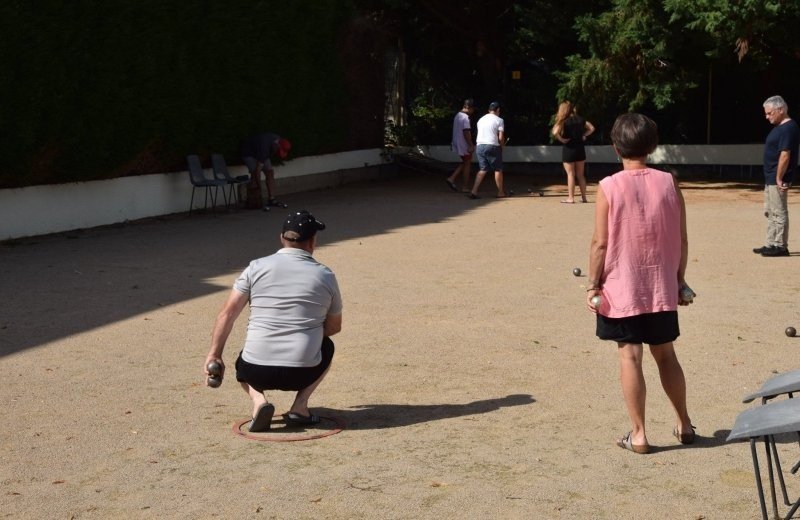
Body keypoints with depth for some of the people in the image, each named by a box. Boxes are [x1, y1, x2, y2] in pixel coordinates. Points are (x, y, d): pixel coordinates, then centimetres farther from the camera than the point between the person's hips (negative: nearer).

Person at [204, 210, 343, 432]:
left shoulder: (257, 267, 2)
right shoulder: (326, 276, 4)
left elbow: (228, 313, -1)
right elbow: (334, 327, 15)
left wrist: (214, 355, 6)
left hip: (257, 372, 1)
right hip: (303, 374, 0)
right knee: (326, 346, 32)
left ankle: (258, 401, 4)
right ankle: (299, 406, 12)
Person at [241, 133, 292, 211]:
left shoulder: (279, 140, -18)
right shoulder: (264, 146, -41)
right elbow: (258, 170, -38)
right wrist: (259, 187, -34)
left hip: (261, 153, 7)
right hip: (249, 153, -7)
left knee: (270, 172, -4)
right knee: (255, 174, -21)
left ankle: (272, 199, -2)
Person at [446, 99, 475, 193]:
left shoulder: (457, 115, 11)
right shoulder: (465, 118, -19)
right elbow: (466, 133, -23)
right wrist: (471, 146, -20)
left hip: (457, 143, 9)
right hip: (464, 145, -9)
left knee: (464, 163, 19)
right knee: (467, 165, 3)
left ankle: (452, 178, 8)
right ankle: (465, 187, 8)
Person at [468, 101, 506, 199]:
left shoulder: (481, 120, 16)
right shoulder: (498, 120, -2)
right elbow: (500, 137, -8)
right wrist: (502, 146, 11)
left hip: (480, 146, 6)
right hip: (492, 146, -5)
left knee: (482, 170, 9)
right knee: (498, 169, 8)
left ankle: (474, 191, -5)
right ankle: (500, 192, 14)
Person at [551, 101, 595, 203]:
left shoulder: (563, 121, -11)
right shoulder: (580, 119, 5)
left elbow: (555, 132, -27)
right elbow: (591, 128, 8)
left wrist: (561, 139, -13)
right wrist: (583, 135, 4)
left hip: (568, 149, -5)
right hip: (580, 149, 5)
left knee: (570, 174, 1)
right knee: (580, 175, 12)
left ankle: (571, 198, 1)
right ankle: (583, 197, 14)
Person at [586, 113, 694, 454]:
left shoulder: (609, 187, -11)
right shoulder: (669, 184, -2)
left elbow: (600, 243, -11)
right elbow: (681, 240, 2)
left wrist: (593, 285, -2)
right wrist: (680, 280, 13)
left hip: (621, 289, -3)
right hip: (662, 288, 3)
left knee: (630, 357, 3)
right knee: (665, 354, 17)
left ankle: (638, 435, 6)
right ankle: (684, 425, 27)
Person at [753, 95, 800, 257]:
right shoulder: (780, 127, 15)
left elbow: (785, 155, -22)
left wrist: (779, 178, -23)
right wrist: (774, 178, 17)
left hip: (777, 179, -11)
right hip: (770, 178, 11)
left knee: (779, 213, -6)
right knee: (770, 213, 15)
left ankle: (781, 246, -1)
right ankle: (771, 244, 22)